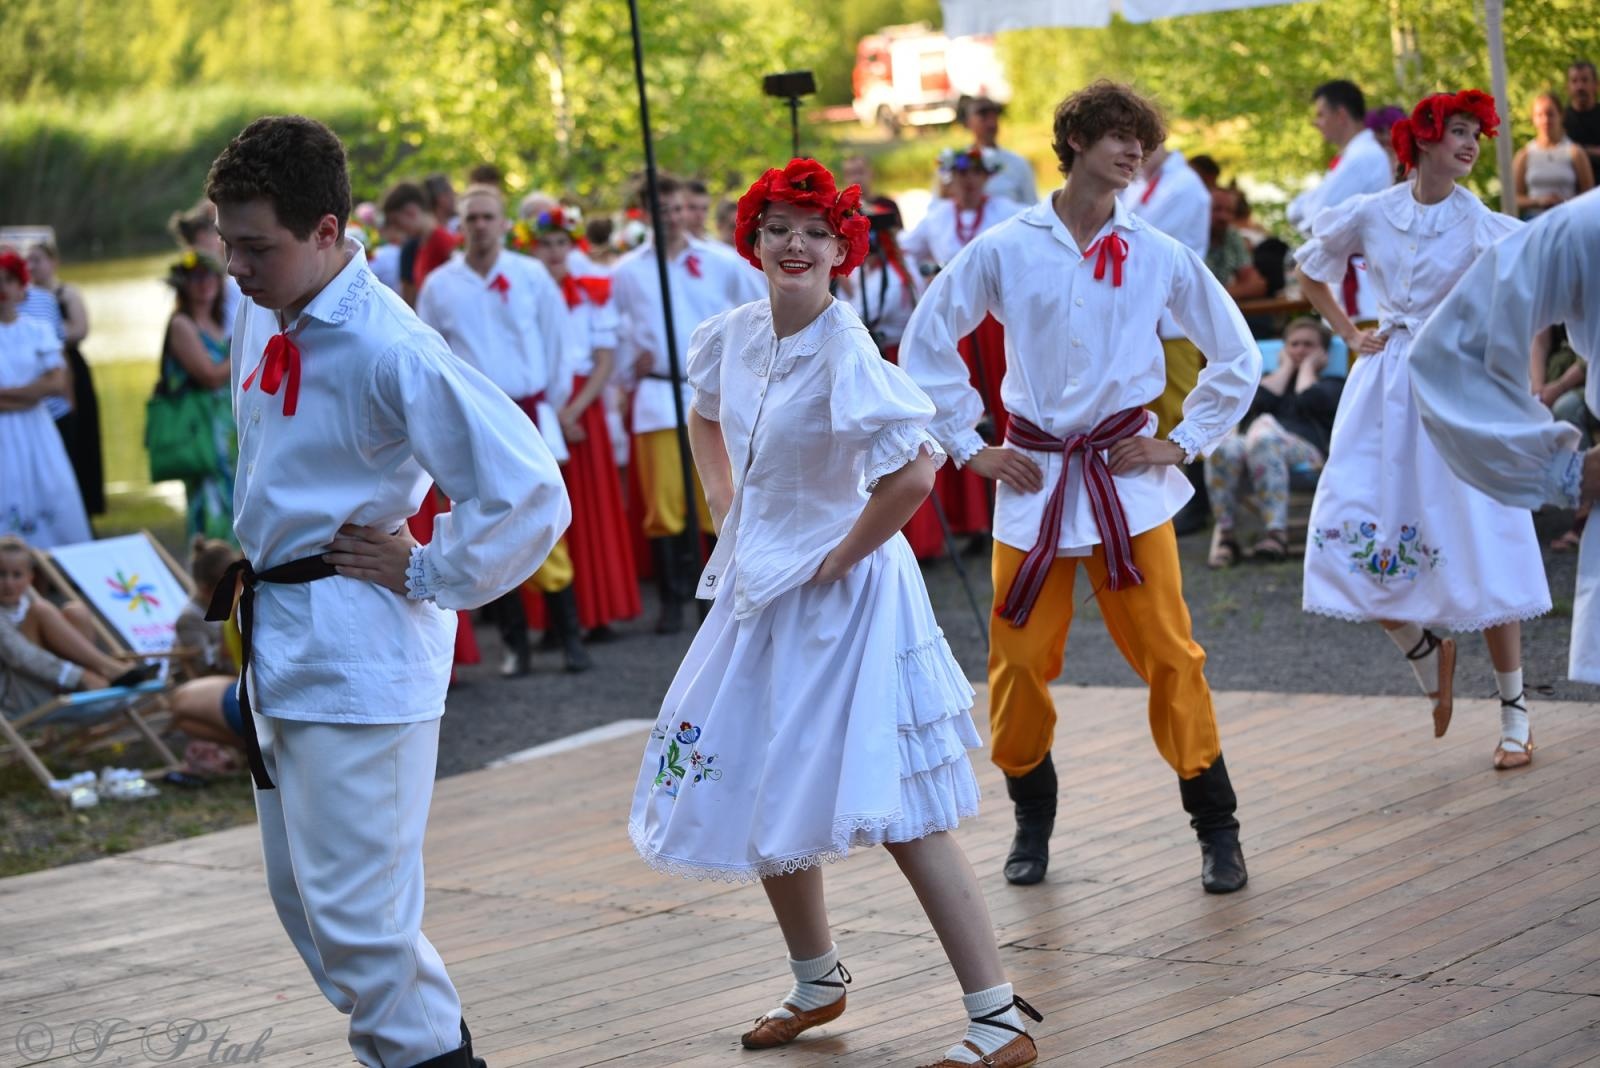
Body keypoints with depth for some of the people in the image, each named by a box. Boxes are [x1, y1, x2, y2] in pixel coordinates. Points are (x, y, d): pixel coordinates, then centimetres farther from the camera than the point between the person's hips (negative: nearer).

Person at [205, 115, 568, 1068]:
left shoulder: (390, 351, -23)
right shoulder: (264, 316, 3)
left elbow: (530, 496, -25)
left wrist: (427, 575, -15)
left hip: (356, 649, -9)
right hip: (280, 633, 9)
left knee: (353, 909, -9)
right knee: (301, 892, 18)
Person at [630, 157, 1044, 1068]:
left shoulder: (846, 355, -20)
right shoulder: (736, 336, 2)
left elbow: (914, 474, -32)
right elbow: (706, 416, 25)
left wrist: (838, 559, -20)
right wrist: (725, 507, 12)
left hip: (839, 595, -8)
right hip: (759, 588, 8)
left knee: (900, 811, -9)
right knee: (758, 797, 18)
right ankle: (818, 982, 39)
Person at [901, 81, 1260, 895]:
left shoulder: (1160, 257, 2)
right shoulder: (1004, 250, -2)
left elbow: (1237, 357, 12)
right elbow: (925, 345, 6)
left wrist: (1184, 442, 5)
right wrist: (968, 448, 4)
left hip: (1128, 474, 0)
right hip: (1034, 476, 0)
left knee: (1168, 653, -5)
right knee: (1020, 657, 0)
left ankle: (1216, 827, 6)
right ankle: (1033, 819, 20)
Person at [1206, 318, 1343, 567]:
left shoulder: (1331, 385, 28)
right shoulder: (1269, 379, 38)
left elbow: (1310, 402, 2)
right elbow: (1256, 402, 12)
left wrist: (1307, 367, 20)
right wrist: (1287, 368, 23)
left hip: (1305, 450, -3)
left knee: (1263, 432, -41)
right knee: (1224, 444, -36)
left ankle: (1277, 532, -45)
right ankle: (1225, 533, -30)